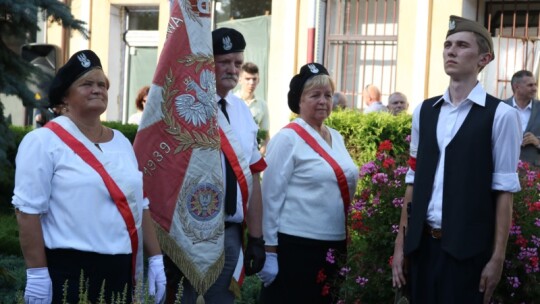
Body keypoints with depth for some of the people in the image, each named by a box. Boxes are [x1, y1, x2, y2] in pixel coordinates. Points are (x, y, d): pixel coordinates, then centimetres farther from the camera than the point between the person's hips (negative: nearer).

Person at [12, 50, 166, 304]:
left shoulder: (121, 142, 13)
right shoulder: (43, 141, -6)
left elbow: (140, 204, 16)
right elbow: (29, 210, -11)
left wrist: (155, 258, 11)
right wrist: (36, 273, -16)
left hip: (120, 269, 6)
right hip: (68, 271, -6)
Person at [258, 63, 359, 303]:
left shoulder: (336, 138, 11)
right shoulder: (287, 139, -9)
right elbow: (271, 196, -10)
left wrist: (349, 239, 17)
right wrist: (270, 250, -11)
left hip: (335, 245, 7)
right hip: (296, 246, -7)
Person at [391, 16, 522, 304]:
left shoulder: (500, 115, -6)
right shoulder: (424, 111, 10)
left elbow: (503, 191, -7)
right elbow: (414, 181, 12)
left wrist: (497, 257, -10)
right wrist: (400, 243, 9)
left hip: (467, 248, -4)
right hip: (422, 243, 5)